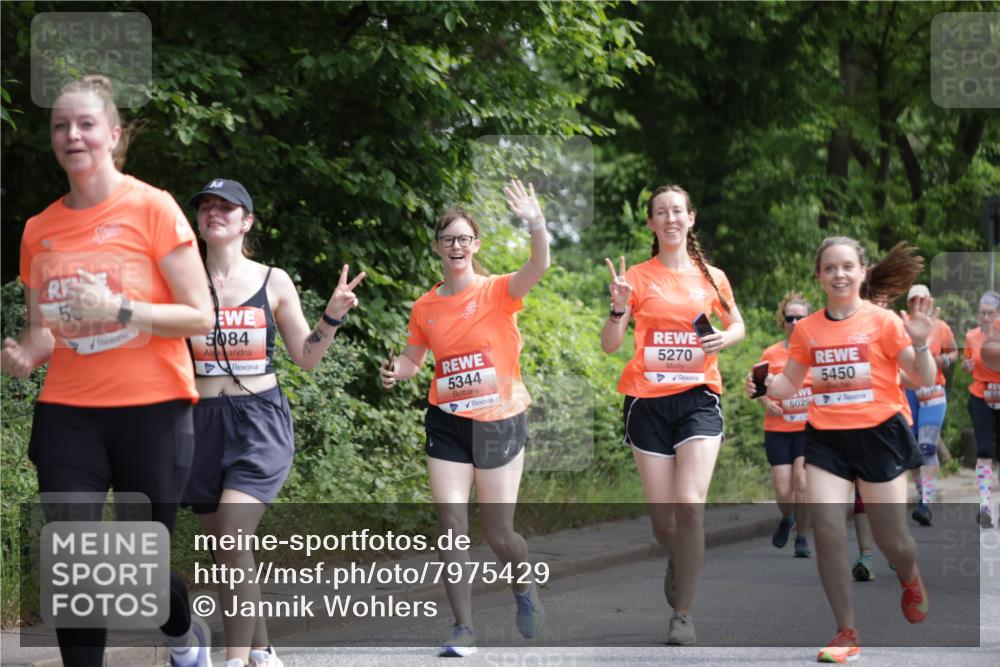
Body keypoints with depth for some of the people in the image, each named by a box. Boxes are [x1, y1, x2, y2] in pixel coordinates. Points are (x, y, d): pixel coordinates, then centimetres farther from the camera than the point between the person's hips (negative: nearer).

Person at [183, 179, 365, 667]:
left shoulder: (272, 281, 3)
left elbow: (305, 356, 9)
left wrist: (333, 316, -6)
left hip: (260, 422, -3)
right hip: (204, 424, 3)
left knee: (233, 542, -19)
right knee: (224, 552, 8)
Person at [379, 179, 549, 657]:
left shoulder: (499, 292, -9)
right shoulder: (425, 307, 2)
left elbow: (538, 267, -28)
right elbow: (412, 359, 14)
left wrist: (536, 224, -46)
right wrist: (395, 370, -9)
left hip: (500, 424, -3)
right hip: (447, 425, 3)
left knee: (498, 533, 2)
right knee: (451, 527, -5)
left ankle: (525, 588, 35)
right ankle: (464, 630, 2)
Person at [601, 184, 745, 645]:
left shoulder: (711, 277, 6)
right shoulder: (638, 277, 1)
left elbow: (737, 326, 20)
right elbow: (609, 345, -2)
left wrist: (724, 339, -2)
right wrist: (619, 308, -20)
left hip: (698, 397, 0)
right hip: (647, 400, 0)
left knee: (689, 504, -16)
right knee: (661, 515, 2)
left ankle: (684, 613, -7)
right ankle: (677, 563, 38)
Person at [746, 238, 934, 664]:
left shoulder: (882, 321, -6)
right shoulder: (807, 329, 3)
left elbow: (925, 380, -4)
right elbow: (789, 384, 13)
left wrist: (920, 344, -23)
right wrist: (763, 384, -8)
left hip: (878, 436, -2)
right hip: (825, 440, 3)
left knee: (890, 540, 5)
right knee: (827, 533, -9)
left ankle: (911, 581, 43)